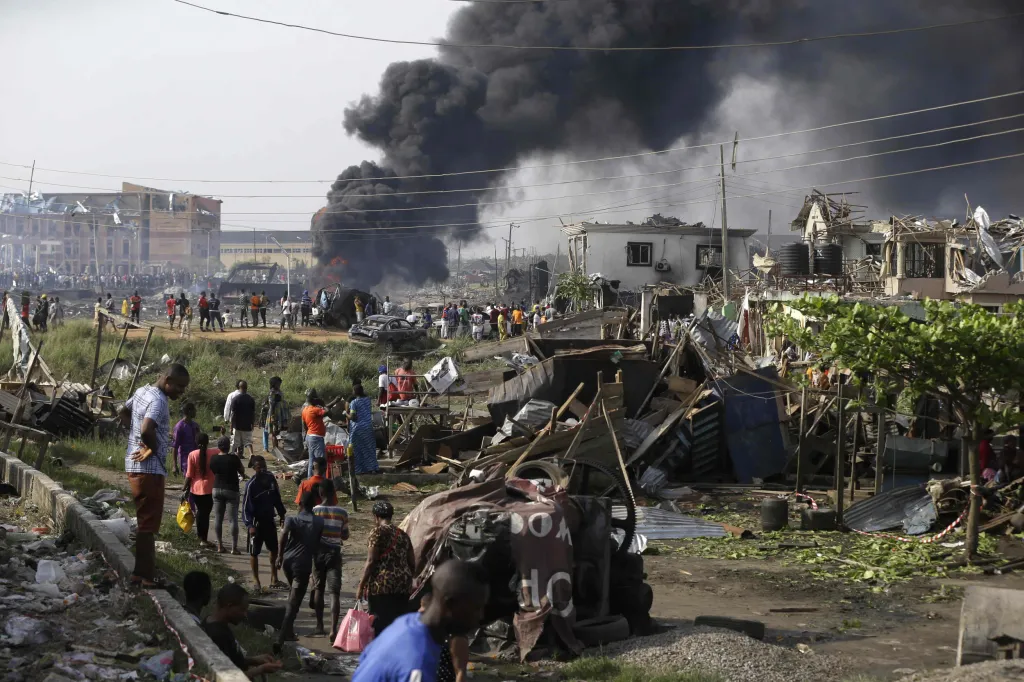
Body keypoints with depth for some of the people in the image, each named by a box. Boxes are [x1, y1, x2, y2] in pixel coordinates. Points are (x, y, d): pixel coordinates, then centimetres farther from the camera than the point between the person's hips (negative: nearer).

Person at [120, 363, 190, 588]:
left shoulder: (142, 391, 11)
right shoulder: (158, 401, -19)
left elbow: (123, 413, 25)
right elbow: (147, 430, -34)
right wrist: (152, 448, -15)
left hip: (135, 464, 10)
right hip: (149, 468, -10)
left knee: (145, 521, 16)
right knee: (148, 524, -4)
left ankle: (141, 572, 22)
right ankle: (145, 575, 0)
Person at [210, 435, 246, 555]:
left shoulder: (213, 459, -4)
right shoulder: (233, 458, -15)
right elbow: (242, 471, -1)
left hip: (217, 489, 4)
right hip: (231, 490, -4)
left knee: (218, 518, 10)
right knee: (233, 519, 1)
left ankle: (220, 545, 11)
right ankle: (234, 547, -1)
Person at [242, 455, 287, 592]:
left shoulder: (270, 478, -3)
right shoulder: (251, 485, -19)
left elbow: (277, 498, 10)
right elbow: (246, 506, -17)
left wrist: (282, 515, 12)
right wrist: (249, 525, -25)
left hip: (269, 519, 6)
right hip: (257, 521, -6)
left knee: (274, 549, 16)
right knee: (254, 552, 3)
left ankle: (274, 577, 31)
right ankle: (256, 580, 13)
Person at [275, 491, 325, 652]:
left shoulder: (292, 519, 1)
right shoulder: (319, 522, 5)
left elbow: (284, 533, -19)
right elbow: (318, 543, 8)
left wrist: (280, 555, -13)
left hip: (288, 560, 3)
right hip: (304, 564, -2)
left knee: (292, 594, 29)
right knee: (294, 604, -4)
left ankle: (289, 630, 28)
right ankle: (280, 640, -15)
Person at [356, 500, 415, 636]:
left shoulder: (378, 532, -4)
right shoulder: (403, 534, 15)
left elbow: (371, 561, -9)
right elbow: (412, 564, 16)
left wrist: (361, 585, -5)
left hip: (382, 584, -6)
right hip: (403, 586, 6)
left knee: (380, 625, -5)